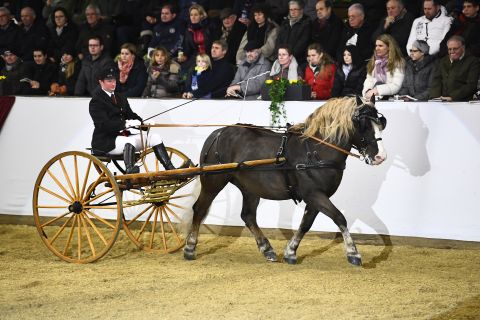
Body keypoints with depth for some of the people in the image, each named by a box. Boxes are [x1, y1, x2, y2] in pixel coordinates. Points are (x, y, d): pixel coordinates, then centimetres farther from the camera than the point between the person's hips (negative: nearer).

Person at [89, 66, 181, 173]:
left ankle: (170, 168, -14)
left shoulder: (120, 98, 20)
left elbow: (130, 115, 15)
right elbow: (104, 124, -19)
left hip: (122, 135, 8)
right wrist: (125, 123, -29)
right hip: (105, 141, -8)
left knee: (154, 137, -6)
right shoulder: (96, 102, -6)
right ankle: (130, 170, -59)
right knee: (131, 141, -38)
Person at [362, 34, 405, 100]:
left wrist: (377, 90, -19)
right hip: (372, 97, 4)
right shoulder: (374, 62, 17)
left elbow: (396, 86, -10)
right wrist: (368, 91, -11)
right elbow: (369, 80, 11)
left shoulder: (398, 63, -1)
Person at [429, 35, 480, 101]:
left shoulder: (473, 62, 2)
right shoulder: (443, 61, 20)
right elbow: (436, 80, 10)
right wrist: (435, 97, -10)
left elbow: (471, 86, -8)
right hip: (442, 102, 4)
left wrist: (452, 97, -19)